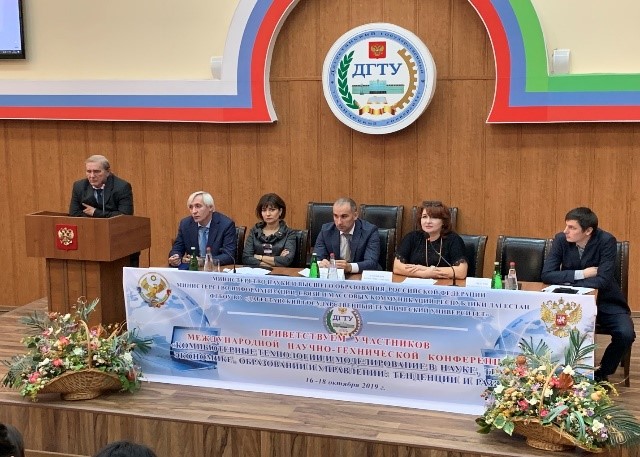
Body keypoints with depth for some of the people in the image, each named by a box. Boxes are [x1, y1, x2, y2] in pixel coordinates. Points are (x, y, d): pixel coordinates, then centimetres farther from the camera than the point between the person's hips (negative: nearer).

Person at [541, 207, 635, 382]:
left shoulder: (606, 241, -17)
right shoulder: (561, 239, -10)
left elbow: (602, 281, -23)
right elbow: (547, 274, -16)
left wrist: (566, 280, -22)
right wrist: (582, 274, -21)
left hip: (605, 301, -1)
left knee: (625, 334, -24)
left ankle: (602, 373, 3)